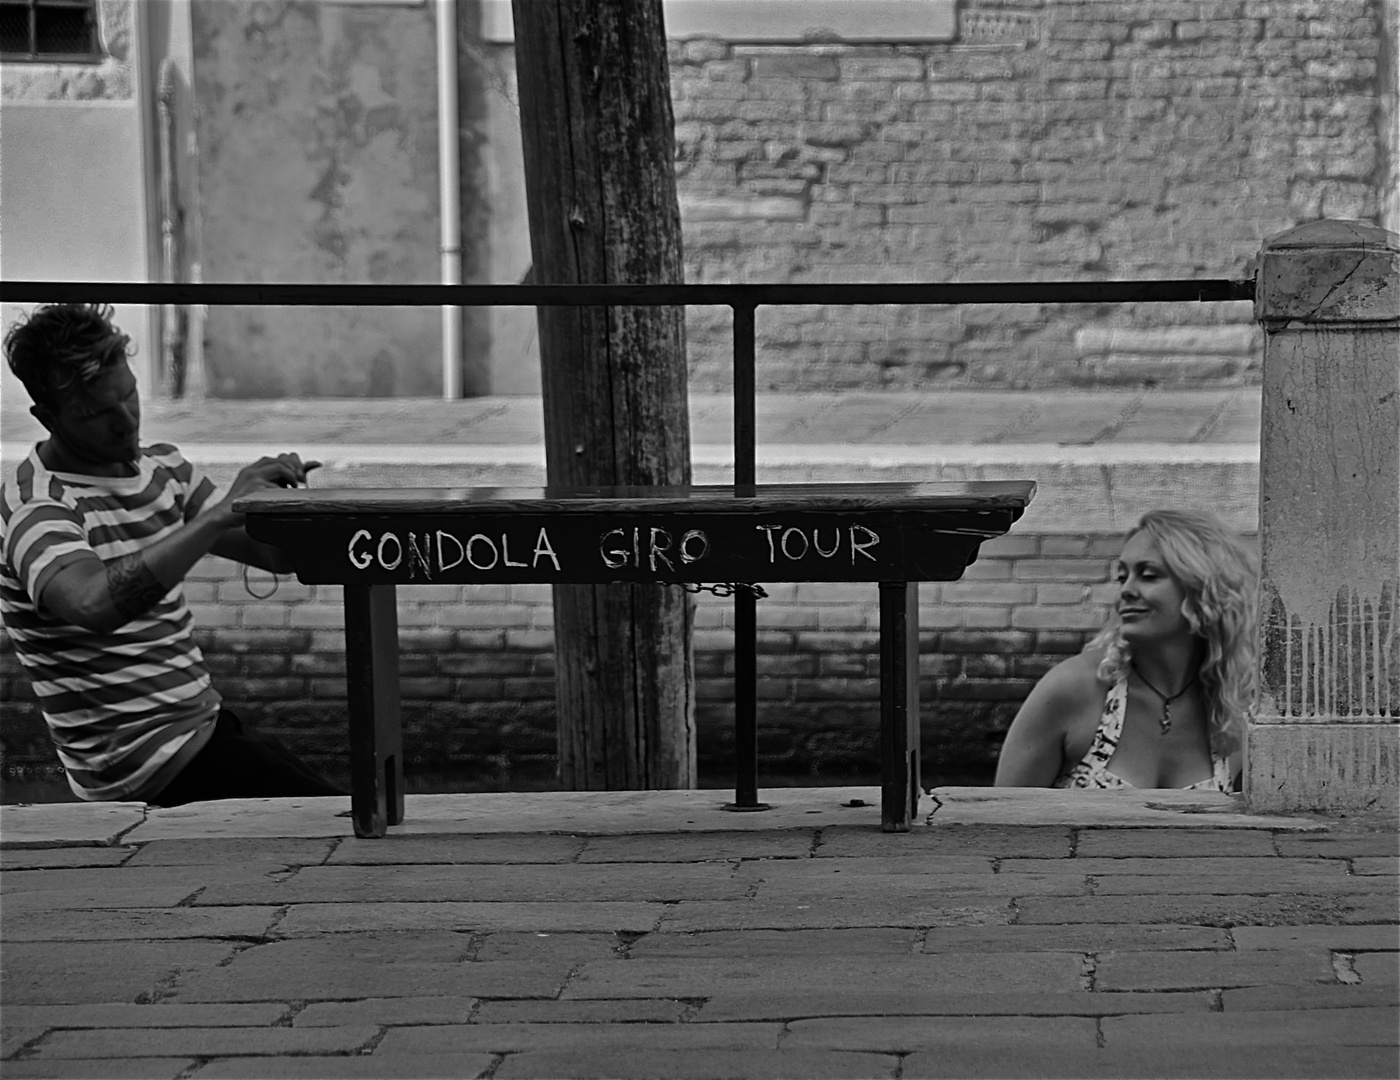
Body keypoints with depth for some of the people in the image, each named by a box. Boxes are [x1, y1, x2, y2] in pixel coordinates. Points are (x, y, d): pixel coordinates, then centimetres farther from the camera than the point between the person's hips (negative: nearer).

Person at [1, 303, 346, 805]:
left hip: (203, 721, 9)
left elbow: (279, 555, 13)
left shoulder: (162, 467, 9)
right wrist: (219, 513, -39)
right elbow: (93, 603, -39)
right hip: (143, 761, -9)